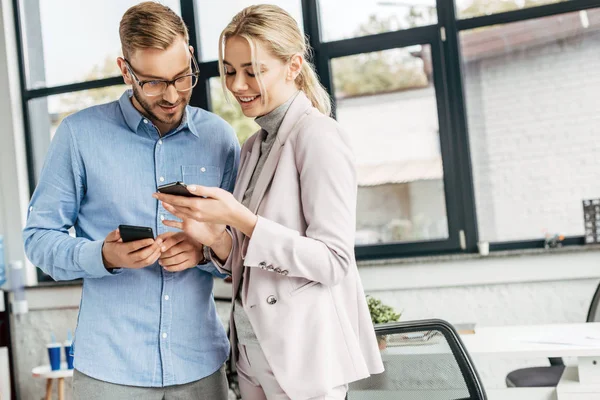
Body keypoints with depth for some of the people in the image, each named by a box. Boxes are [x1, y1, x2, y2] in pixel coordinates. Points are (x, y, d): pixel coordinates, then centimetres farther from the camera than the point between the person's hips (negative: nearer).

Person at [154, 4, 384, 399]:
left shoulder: (317, 134, -12)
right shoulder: (253, 148, 11)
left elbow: (333, 261, -18)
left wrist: (239, 218, -23)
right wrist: (218, 240, -7)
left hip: (305, 352, -7)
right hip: (253, 349, 8)